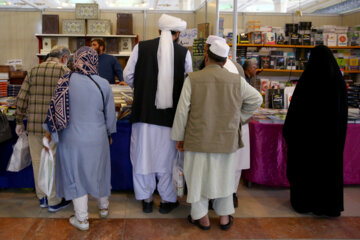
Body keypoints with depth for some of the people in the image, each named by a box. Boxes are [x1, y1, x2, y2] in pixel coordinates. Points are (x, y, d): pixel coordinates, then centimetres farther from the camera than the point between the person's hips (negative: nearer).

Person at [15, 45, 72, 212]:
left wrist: (19, 122, 16)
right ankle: (54, 201, 18)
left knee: (37, 161, 15)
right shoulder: (65, 72, -5)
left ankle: (42, 198, 29)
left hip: (34, 125, 5)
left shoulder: (34, 71, 8)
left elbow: (22, 99, 8)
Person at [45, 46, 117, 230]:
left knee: (76, 174, 12)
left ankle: (82, 219, 21)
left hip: (72, 138, -1)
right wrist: (109, 132, 14)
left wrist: (51, 132, 7)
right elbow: (110, 113, -3)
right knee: (99, 171, 20)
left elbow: (55, 108, -7)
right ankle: (104, 207, 39)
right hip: (97, 138, 1)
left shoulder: (66, 82, -12)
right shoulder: (103, 84, -11)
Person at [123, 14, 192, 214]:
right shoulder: (184, 53, -4)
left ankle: (146, 199, 25)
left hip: (144, 112, 1)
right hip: (170, 113, 0)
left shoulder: (141, 47, -3)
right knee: (167, 157, 12)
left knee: (143, 155, 13)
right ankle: (168, 200, 25)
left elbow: (128, 76, 2)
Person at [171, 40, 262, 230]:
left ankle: (202, 217, 23)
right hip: (227, 139, 2)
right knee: (224, 176, 17)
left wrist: (179, 137, 3)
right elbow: (256, 99, 10)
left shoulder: (192, 79, -10)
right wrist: (239, 118, 18)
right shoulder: (237, 81, -2)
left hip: (199, 139, -2)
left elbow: (182, 110, -8)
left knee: (198, 176, 12)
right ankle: (225, 216, 28)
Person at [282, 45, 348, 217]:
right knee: (330, 165, 13)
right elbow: (344, 111, 7)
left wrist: (288, 131, -1)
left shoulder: (306, 81, -13)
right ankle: (329, 205, 23)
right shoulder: (339, 81, -2)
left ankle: (304, 203, 20)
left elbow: (295, 108, -10)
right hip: (332, 132, 4)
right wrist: (339, 131, 19)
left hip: (308, 130, -3)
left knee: (305, 165, 9)